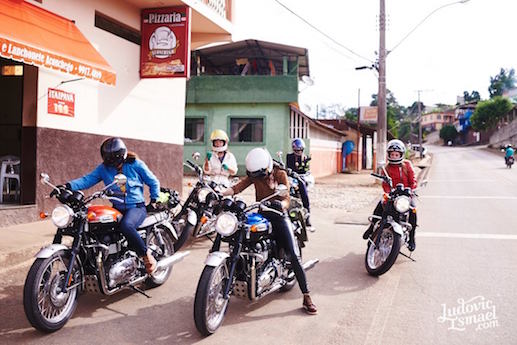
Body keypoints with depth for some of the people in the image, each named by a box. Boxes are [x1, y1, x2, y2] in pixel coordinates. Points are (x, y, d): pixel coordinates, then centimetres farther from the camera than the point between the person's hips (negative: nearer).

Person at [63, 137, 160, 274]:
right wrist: (69, 186, -20)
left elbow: (153, 182, 5)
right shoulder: (104, 168, 4)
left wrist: (154, 201, 3)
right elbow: (88, 179, -5)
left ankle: (148, 256, -20)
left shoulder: (135, 164, -5)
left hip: (137, 207, -5)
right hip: (117, 208, 5)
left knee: (126, 225, -36)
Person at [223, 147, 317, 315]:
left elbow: (286, 200, -15)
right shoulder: (254, 175, 3)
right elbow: (239, 186, -12)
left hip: (278, 216, -3)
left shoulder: (280, 174, -6)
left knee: (293, 256, -11)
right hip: (260, 215, 3)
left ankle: (306, 298, -8)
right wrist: (221, 194, -30)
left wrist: (280, 204, -39)